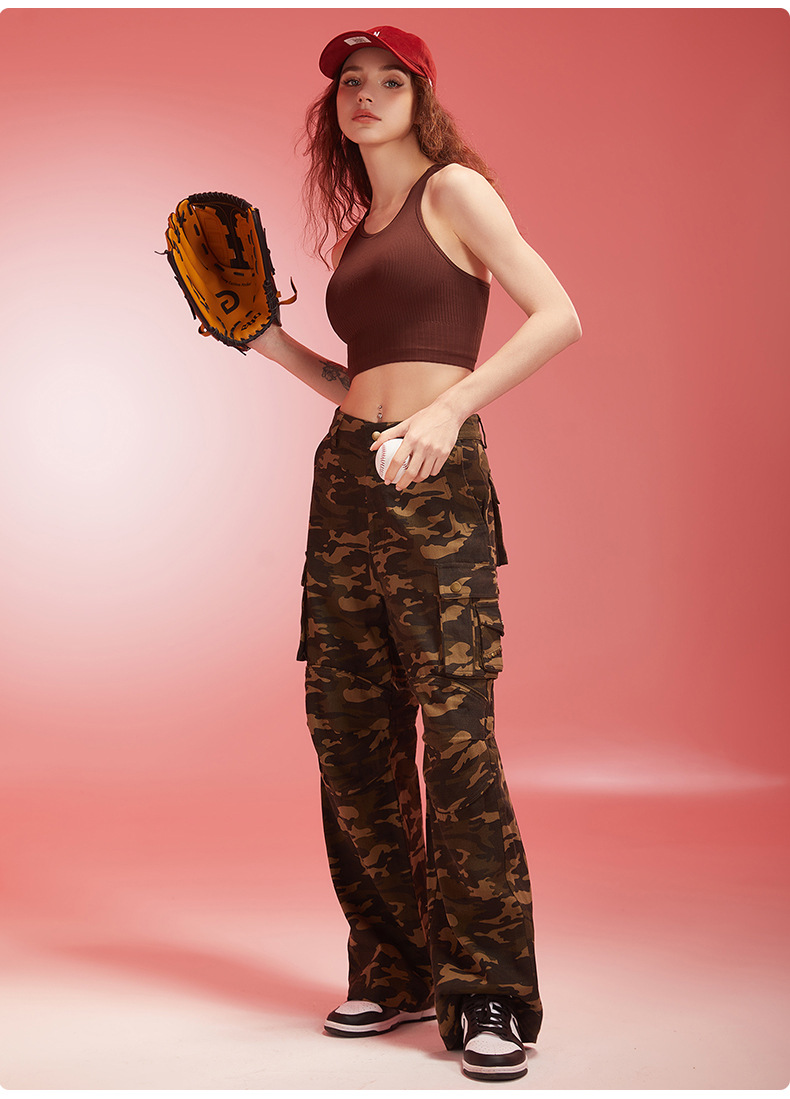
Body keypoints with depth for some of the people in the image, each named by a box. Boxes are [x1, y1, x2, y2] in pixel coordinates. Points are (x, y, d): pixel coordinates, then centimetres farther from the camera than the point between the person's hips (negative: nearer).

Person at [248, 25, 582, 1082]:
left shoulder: (453, 188, 2)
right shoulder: (355, 232, 22)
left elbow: (560, 317, -10)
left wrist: (450, 407, -19)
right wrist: (266, 340, 16)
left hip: (436, 481, -7)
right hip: (347, 477, 8)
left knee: (454, 727, -12)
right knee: (348, 729, 5)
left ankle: (490, 996, -4)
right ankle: (395, 972, 16)